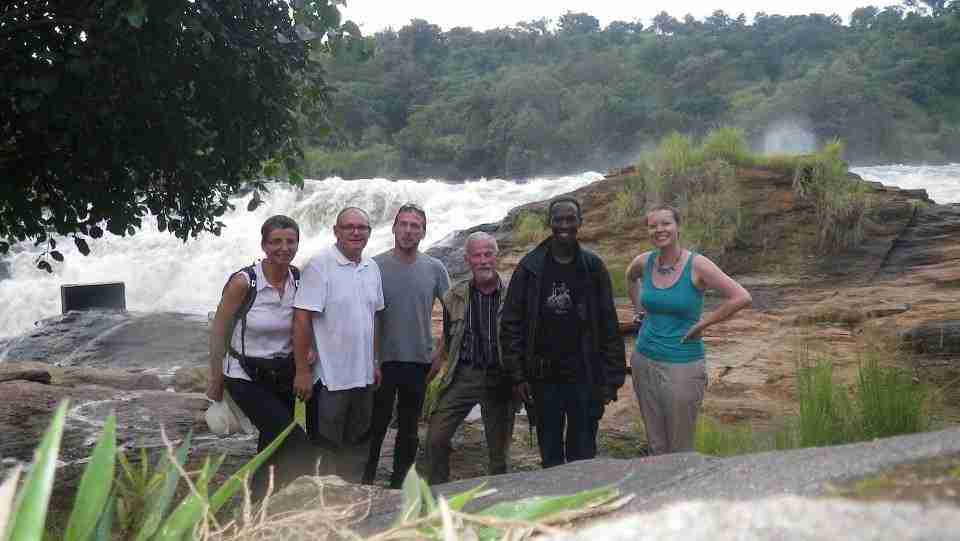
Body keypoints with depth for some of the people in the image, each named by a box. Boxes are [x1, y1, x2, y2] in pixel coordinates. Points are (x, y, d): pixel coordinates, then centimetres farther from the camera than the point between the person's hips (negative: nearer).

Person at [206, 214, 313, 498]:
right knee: (296, 445, -18)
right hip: (247, 377, -5)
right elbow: (218, 331, -8)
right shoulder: (243, 281, -18)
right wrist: (215, 381, -2)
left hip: (283, 376, 5)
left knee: (274, 448, 16)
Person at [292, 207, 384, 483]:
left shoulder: (372, 268, 8)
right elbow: (302, 318, -17)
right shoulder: (319, 265, -14)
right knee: (325, 451, 5)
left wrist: (374, 362, 15)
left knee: (357, 448, 18)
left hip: (362, 376, 7)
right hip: (328, 377, -7)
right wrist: (302, 371, -19)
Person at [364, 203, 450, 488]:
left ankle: (398, 484, 26)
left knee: (409, 429, 13)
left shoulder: (435, 269, -1)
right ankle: (365, 482, 19)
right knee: (376, 425, 5)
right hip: (382, 360, -2)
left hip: (419, 361, 2)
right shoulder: (376, 266, -6)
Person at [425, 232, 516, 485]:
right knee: (435, 439, -5)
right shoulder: (455, 296, 4)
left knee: (499, 448, 9)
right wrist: (431, 372, 10)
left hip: (499, 378, -1)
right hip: (462, 376, 2)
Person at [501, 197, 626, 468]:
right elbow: (511, 324, 0)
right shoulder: (530, 267, 0)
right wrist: (517, 375, -5)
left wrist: (611, 378, -4)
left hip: (584, 378, 0)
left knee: (583, 456, 8)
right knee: (550, 458, 11)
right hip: (543, 379, 1)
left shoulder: (593, 267, 0)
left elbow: (609, 325, 0)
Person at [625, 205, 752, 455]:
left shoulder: (696, 265, -13)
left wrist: (702, 324, -14)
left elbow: (741, 298, -20)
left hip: (682, 366, -4)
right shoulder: (644, 262, 0)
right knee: (655, 446, 15)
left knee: (680, 450, 5)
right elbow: (630, 277, 25)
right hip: (644, 361, 4)